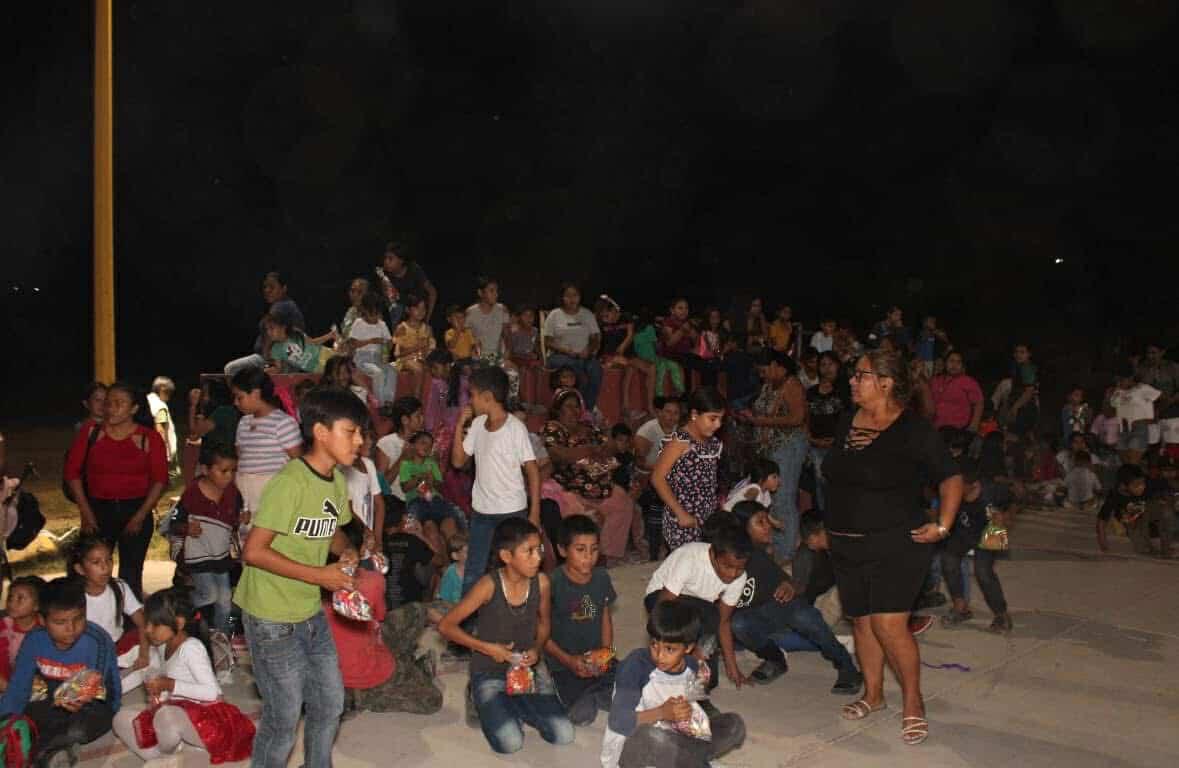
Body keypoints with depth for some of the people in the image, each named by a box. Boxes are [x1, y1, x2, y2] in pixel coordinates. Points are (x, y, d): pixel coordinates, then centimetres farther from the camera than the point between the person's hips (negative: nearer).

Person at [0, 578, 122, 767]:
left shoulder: (98, 642, -23)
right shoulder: (34, 640, -11)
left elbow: (104, 690, -24)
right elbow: (18, 687, -6)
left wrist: (84, 701, -47)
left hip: (93, 705, -4)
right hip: (51, 705, 5)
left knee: (77, 730, -35)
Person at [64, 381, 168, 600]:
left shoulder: (149, 438, -1)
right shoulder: (90, 433, 2)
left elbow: (160, 479, -2)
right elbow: (72, 472, 4)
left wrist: (140, 516, -8)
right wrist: (86, 513, -2)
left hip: (136, 510, -1)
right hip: (98, 509, 1)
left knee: (131, 575, 5)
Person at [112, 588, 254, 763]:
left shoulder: (191, 647, -17)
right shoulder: (162, 646, 9)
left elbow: (212, 692, -25)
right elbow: (146, 672, 28)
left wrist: (170, 685, -22)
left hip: (207, 719, -9)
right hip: (177, 713, 9)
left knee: (166, 715, -36)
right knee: (123, 717, 1)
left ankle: (166, 754, -3)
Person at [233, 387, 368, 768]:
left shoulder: (338, 480, 1)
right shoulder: (289, 483, -24)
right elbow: (253, 551, -25)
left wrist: (346, 551, -5)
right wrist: (319, 575, -23)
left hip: (312, 614, 8)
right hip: (273, 619, -8)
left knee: (330, 704, 18)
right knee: (284, 719, 4)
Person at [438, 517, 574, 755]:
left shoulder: (541, 582, -12)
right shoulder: (489, 585, -23)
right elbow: (446, 626, -15)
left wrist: (537, 649, -11)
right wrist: (488, 648, -20)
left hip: (528, 670, 4)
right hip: (490, 673, -4)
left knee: (564, 736, -10)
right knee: (511, 743, -21)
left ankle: (513, 706, 15)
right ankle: (484, 701, 9)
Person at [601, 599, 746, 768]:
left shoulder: (691, 665, -5)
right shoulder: (636, 665, -22)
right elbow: (617, 722, -24)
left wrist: (686, 712, -12)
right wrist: (662, 713, -32)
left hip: (669, 741, 6)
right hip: (627, 748, -5)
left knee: (734, 725, -8)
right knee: (649, 736, -41)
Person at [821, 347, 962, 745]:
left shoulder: (914, 430, -12)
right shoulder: (846, 423, 7)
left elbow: (951, 478, -6)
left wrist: (942, 526, -12)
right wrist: (833, 524, 17)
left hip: (896, 543, -6)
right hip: (847, 544, 6)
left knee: (889, 624, -11)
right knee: (861, 621, 13)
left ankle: (913, 703, 7)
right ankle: (873, 694, 29)